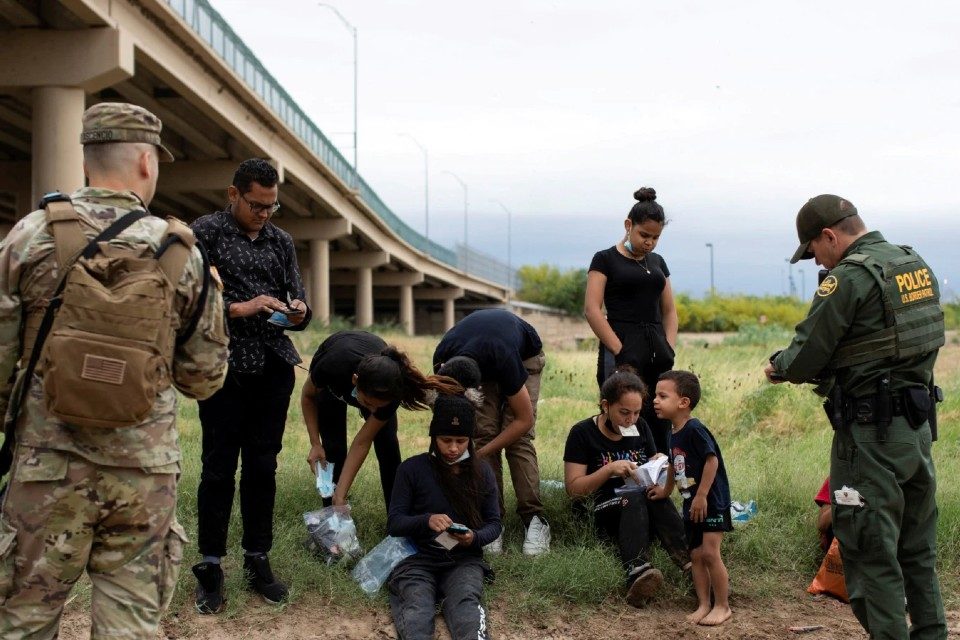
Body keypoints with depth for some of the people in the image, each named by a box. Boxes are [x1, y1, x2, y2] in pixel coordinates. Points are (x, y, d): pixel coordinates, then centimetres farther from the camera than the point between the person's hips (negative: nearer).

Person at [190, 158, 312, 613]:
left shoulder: (281, 242, 14)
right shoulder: (205, 233, -1)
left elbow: (297, 300, 15)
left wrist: (298, 313, -8)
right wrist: (239, 308, -18)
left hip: (274, 367, 4)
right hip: (226, 366, -4)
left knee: (263, 467, 9)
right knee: (218, 468, 0)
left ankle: (257, 561, 18)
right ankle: (210, 567, 8)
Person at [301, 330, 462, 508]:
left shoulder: (392, 391, -39)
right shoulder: (332, 366, -44)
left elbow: (362, 443, -31)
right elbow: (308, 396, -19)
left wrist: (340, 495, -32)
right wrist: (315, 444, -26)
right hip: (332, 386, 0)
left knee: (387, 444, -11)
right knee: (333, 447, -13)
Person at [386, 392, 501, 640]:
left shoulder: (482, 471, 9)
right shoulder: (412, 469, 3)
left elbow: (494, 522, 10)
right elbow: (394, 523, 0)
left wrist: (474, 538, -14)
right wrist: (426, 520, -21)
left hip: (464, 559, 1)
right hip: (418, 558, -1)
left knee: (466, 604, -34)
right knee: (416, 610, -34)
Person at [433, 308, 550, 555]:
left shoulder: (505, 361, -44)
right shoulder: (442, 362, -31)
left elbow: (525, 419, -31)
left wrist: (478, 454, -29)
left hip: (525, 355, -3)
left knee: (519, 438, -19)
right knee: (484, 432, -15)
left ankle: (535, 520, -18)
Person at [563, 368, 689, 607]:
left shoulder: (640, 427, 11)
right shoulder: (583, 433, -3)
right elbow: (573, 488, -7)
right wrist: (610, 469, -20)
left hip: (643, 515, 4)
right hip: (602, 513, -4)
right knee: (634, 498, -36)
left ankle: (688, 563, -51)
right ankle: (636, 573, -61)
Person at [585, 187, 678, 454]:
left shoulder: (657, 262, 18)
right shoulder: (605, 259, 1)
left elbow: (669, 310, 20)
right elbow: (592, 309, -8)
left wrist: (669, 349, 4)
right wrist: (620, 351, -14)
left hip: (657, 353, 6)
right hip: (624, 352, -6)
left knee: (660, 428, 3)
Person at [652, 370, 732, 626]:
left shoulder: (694, 429, -20)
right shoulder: (674, 434, 9)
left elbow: (712, 460, -24)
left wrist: (702, 495, -24)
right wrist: (666, 490, 36)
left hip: (712, 502, -9)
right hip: (691, 504, 9)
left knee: (710, 553, -9)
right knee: (696, 556, 10)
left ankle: (722, 606, 3)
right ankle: (703, 605, 17)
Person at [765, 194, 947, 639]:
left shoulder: (850, 276, -15)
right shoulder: (917, 266, 11)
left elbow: (807, 355, -14)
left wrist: (779, 367, 8)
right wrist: (819, 370, 15)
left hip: (872, 434, -9)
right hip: (919, 424, 9)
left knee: (872, 554, 0)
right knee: (918, 551, 18)